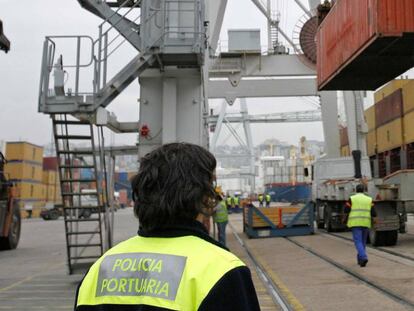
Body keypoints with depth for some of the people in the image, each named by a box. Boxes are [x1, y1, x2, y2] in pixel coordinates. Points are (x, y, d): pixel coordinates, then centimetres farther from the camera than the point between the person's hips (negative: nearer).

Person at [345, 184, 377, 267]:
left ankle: (363, 257, -27)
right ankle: (360, 259, 24)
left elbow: (346, 211, 1)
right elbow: (373, 213, -1)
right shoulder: (369, 199, 7)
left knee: (358, 242, -7)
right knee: (363, 242, 16)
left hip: (355, 223, -3)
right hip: (365, 223, 3)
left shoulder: (352, 199, 1)